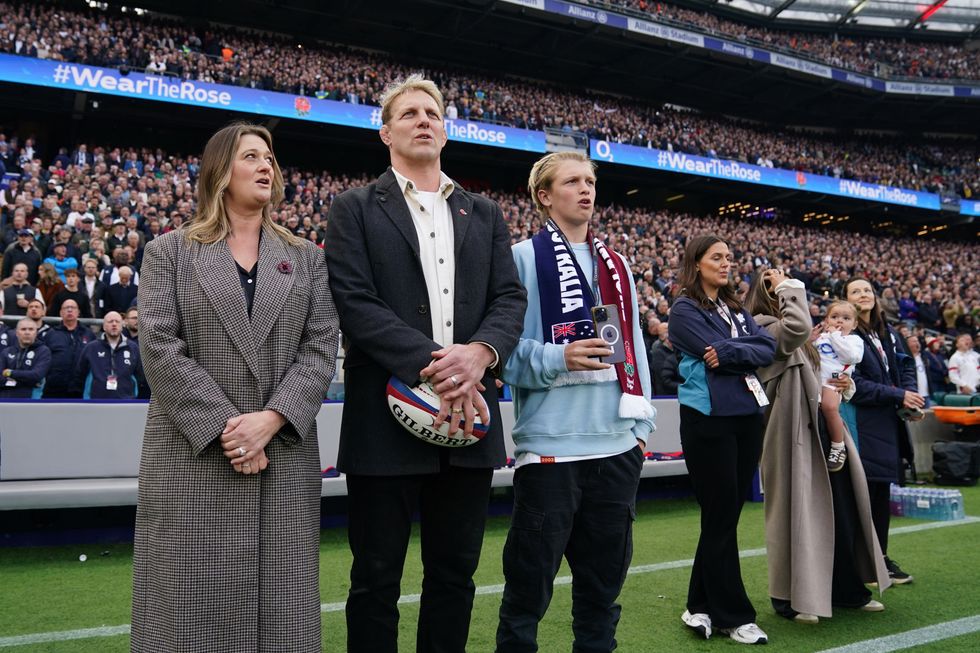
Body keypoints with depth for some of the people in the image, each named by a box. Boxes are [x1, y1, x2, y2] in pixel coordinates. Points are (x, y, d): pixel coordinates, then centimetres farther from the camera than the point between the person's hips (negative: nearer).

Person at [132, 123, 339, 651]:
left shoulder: (306, 259, 13)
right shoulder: (168, 253, 7)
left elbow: (320, 347, 2)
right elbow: (159, 348, -5)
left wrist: (272, 419, -13)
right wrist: (223, 428, -14)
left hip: (285, 459, 2)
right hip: (193, 458, -1)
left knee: (278, 606, 6)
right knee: (192, 609, 3)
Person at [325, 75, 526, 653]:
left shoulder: (485, 214, 15)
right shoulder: (355, 209, 4)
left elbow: (510, 298, 6)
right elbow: (355, 301, -8)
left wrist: (479, 352, -15)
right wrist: (431, 364, -18)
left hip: (469, 419, 4)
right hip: (387, 419, -3)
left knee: (455, 574, 13)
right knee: (377, 578, 7)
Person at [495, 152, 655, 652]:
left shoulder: (616, 265, 14)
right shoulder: (523, 258, -3)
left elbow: (634, 345, 15)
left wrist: (641, 423, 11)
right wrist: (558, 358, -22)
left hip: (617, 444, 5)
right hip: (551, 442, -5)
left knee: (605, 574, 15)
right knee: (531, 578, 5)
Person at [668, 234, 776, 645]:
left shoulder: (736, 308, 18)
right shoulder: (685, 310, -3)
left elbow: (768, 348, 3)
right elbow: (715, 352, -15)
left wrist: (730, 351, -11)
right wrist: (748, 349, -1)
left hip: (747, 417, 7)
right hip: (709, 421, -7)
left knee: (725, 517, 10)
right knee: (721, 518, -1)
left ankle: (700, 607, 22)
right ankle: (733, 615, 9)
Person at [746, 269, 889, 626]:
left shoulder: (791, 332, 20)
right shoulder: (763, 326, -11)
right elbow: (797, 327, -33)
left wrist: (839, 384, 8)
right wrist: (786, 286, -19)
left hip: (818, 426, 9)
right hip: (791, 430, -9)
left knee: (841, 507, 13)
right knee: (795, 509, -2)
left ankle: (846, 588, 27)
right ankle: (789, 596, 10)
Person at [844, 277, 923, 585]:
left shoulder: (886, 333, 13)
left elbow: (906, 367, 18)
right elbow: (855, 385, -17)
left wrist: (911, 394, -1)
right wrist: (899, 395, -15)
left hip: (889, 425, 7)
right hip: (863, 426, -7)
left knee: (882, 493, 13)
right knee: (862, 493, -5)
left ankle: (881, 557, 23)